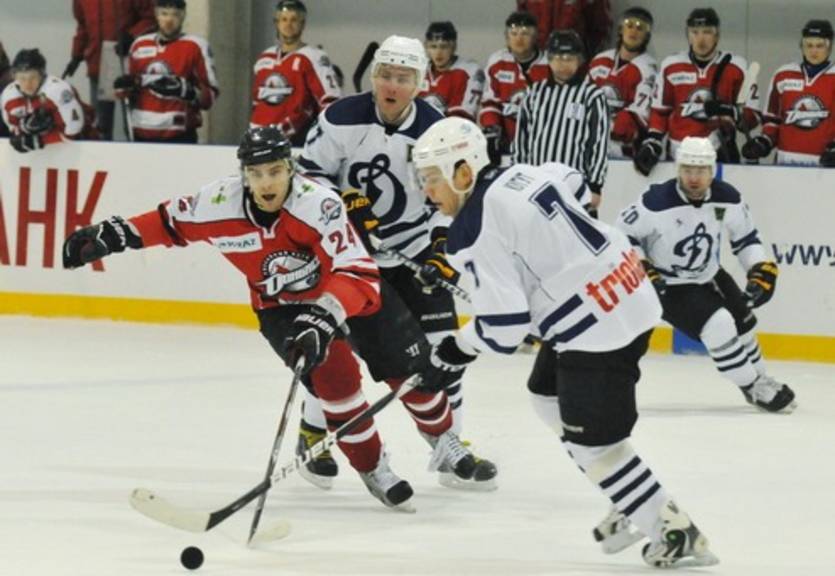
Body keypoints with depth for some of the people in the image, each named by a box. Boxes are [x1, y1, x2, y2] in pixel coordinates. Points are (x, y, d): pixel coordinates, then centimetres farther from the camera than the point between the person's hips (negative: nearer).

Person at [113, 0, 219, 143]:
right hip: (143, 135, 5)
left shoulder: (196, 47, -4)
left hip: (179, 137, -5)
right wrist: (125, 86, 0)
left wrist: (183, 89, -23)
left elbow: (210, 94, -6)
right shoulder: (140, 45, 11)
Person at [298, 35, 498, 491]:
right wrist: (340, 206, -23)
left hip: (413, 251, 4)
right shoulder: (343, 119, -13)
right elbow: (309, 172, -7)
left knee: (442, 347, 0)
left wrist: (444, 249, -8)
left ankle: (450, 451, 11)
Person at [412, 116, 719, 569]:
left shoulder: (477, 230, -16)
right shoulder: (526, 173, 8)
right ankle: (632, 505, 29)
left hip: (598, 327, -10)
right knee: (552, 399, 24)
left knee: (592, 441, -1)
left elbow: (504, 327, -18)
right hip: (633, 295, 10)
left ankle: (675, 534, 1)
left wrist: (455, 353, 0)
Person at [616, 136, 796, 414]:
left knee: (742, 322, 16)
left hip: (709, 276, 6)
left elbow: (746, 237, 3)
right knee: (719, 326, -20)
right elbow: (623, 234, -16)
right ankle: (755, 389, -4)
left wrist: (761, 271, -8)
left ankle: (759, 379, 41)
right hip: (666, 284, -6)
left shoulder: (727, 199, -12)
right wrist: (640, 270, -25)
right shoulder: (657, 202, -27)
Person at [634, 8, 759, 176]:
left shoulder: (735, 67, 0)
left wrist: (731, 113, -19)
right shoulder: (671, 66, 5)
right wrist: (651, 144, 1)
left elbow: (752, 114, 1)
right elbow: (659, 111, 13)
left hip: (720, 153, -2)